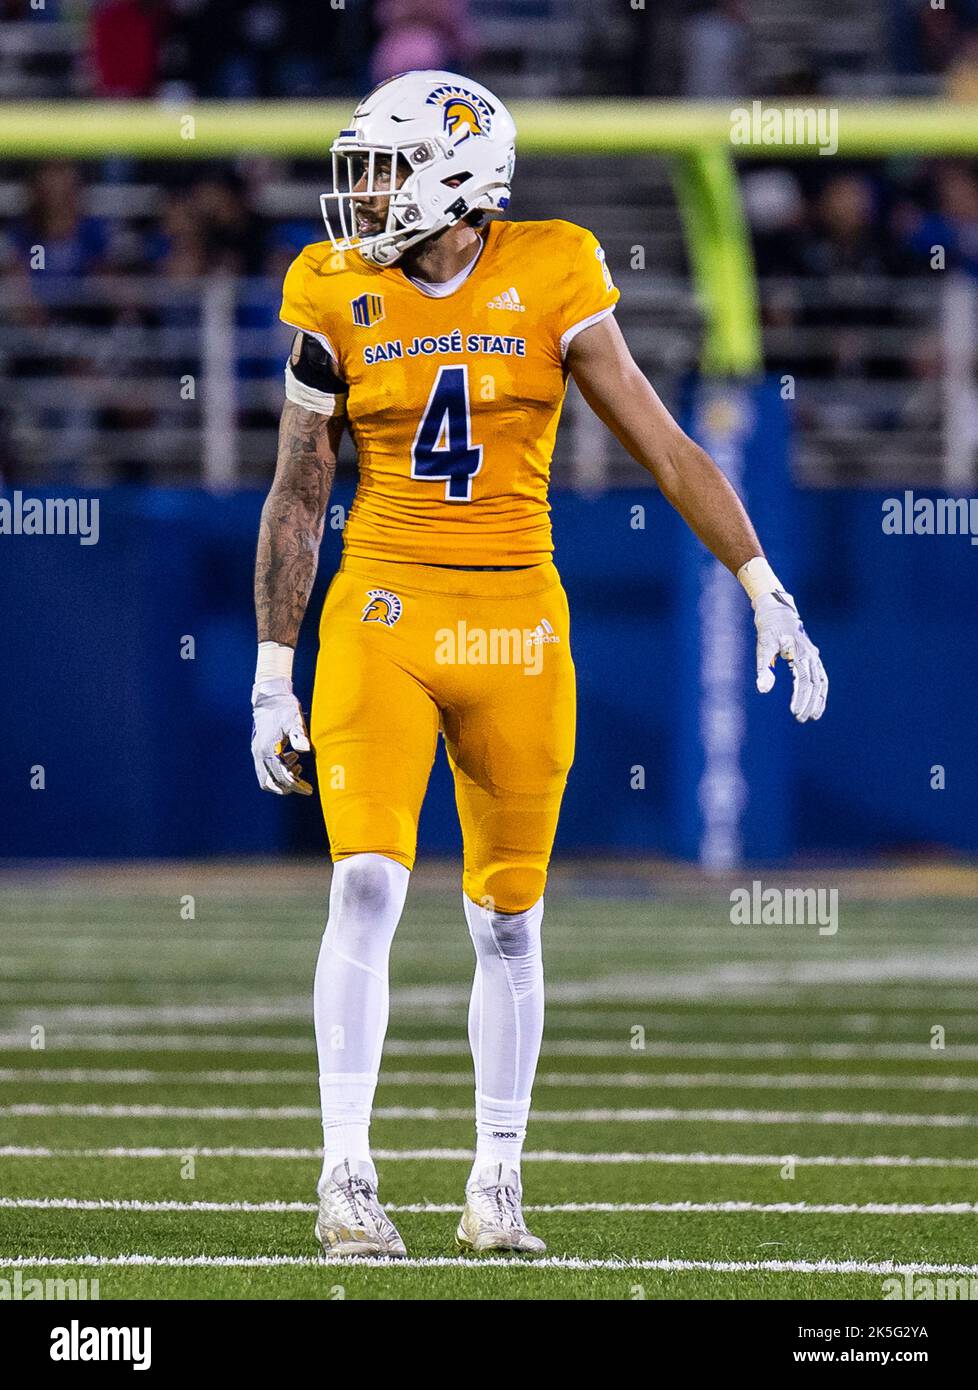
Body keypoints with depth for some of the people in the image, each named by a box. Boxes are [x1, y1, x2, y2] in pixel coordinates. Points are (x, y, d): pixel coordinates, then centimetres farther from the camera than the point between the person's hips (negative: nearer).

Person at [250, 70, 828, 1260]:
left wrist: (767, 597, -4)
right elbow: (296, 500, 7)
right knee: (367, 886, -15)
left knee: (508, 924, 7)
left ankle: (497, 1185, 20)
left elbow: (663, 449, 0)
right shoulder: (341, 305, 0)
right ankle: (346, 1178, -12)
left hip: (514, 628, 0)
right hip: (380, 619, 0)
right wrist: (272, 677, 5)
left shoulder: (551, 283, -3)